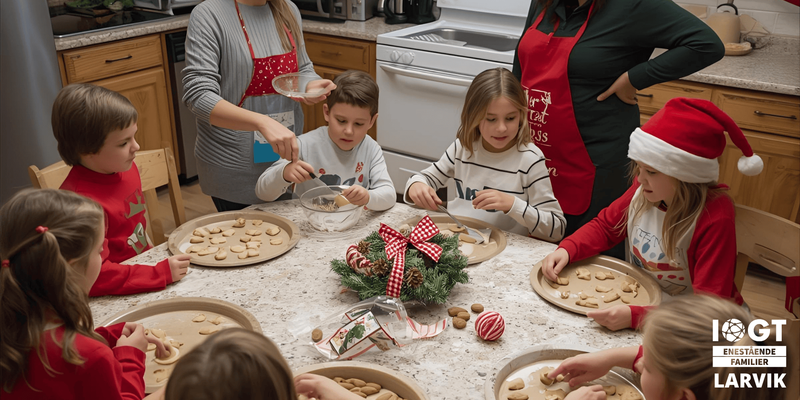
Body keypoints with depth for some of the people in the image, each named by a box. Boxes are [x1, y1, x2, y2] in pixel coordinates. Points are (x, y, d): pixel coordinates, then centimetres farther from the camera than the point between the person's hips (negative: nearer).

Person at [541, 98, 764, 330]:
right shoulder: (644, 190, -9)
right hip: (640, 300, 6)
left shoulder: (715, 219, -25)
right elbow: (605, 226, 8)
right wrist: (567, 250, -12)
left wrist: (636, 316, -40)